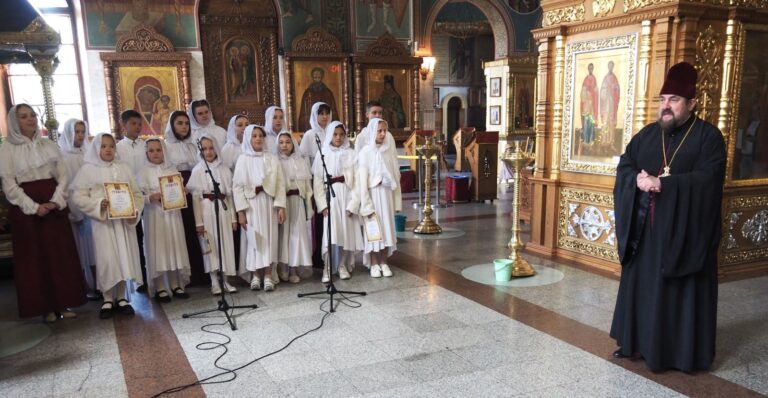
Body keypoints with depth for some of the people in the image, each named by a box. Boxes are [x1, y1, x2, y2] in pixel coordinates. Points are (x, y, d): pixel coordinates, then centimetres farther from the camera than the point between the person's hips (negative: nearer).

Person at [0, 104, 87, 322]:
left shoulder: (48, 144, 10)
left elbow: (63, 176, 6)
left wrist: (56, 201, -10)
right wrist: (34, 207, -14)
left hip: (54, 206, 3)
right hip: (26, 209, -3)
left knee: (62, 254, 2)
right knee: (34, 257, 2)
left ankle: (63, 302, 11)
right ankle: (45, 306, 7)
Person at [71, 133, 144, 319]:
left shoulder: (124, 168, 10)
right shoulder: (88, 169, 2)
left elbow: (137, 194, 8)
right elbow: (78, 197, -2)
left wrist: (135, 210, -9)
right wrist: (98, 204, -17)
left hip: (124, 220, 3)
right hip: (102, 221, -2)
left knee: (124, 257, 5)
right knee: (106, 260, -3)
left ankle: (121, 297, 17)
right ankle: (108, 299, 10)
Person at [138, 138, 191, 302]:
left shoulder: (172, 169, 10)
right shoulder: (144, 172, 0)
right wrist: (150, 198, -23)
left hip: (172, 213, 3)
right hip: (154, 215, -3)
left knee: (175, 247, 7)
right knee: (157, 249, -1)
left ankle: (176, 285, 17)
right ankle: (160, 288, 7)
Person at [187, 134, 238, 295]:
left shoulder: (225, 169, 8)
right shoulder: (197, 170, 1)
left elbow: (230, 194, 10)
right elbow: (195, 197, -2)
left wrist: (233, 217, 7)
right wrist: (199, 221, -7)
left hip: (223, 210, 2)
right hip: (207, 211, -2)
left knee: (226, 244, 3)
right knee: (210, 245, 0)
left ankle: (225, 280, 13)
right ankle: (214, 282, 8)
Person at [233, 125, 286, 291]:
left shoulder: (272, 159, 6)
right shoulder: (243, 160, 2)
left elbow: (280, 184, 2)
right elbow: (237, 186, -2)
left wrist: (281, 206, -7)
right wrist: (241, 211, -9)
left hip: (269, 203, 1)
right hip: (251, 204, -1)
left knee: (269, 238, 1)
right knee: (254, 240, 1)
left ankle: (268, 276, 6)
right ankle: (255, 275, 10)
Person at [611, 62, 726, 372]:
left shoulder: (708, 137, -4)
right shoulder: (647, 134, 11)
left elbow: (706, 180, -16)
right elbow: (624, 167, 4)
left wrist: (662, 184, -23)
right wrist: (638, 180, -18)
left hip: (685, 232, -5)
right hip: (644, 230, 5)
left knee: (682, 291, 3)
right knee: (642, 286, 12)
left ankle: (684, 352, 16)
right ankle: (638, 342, 25)